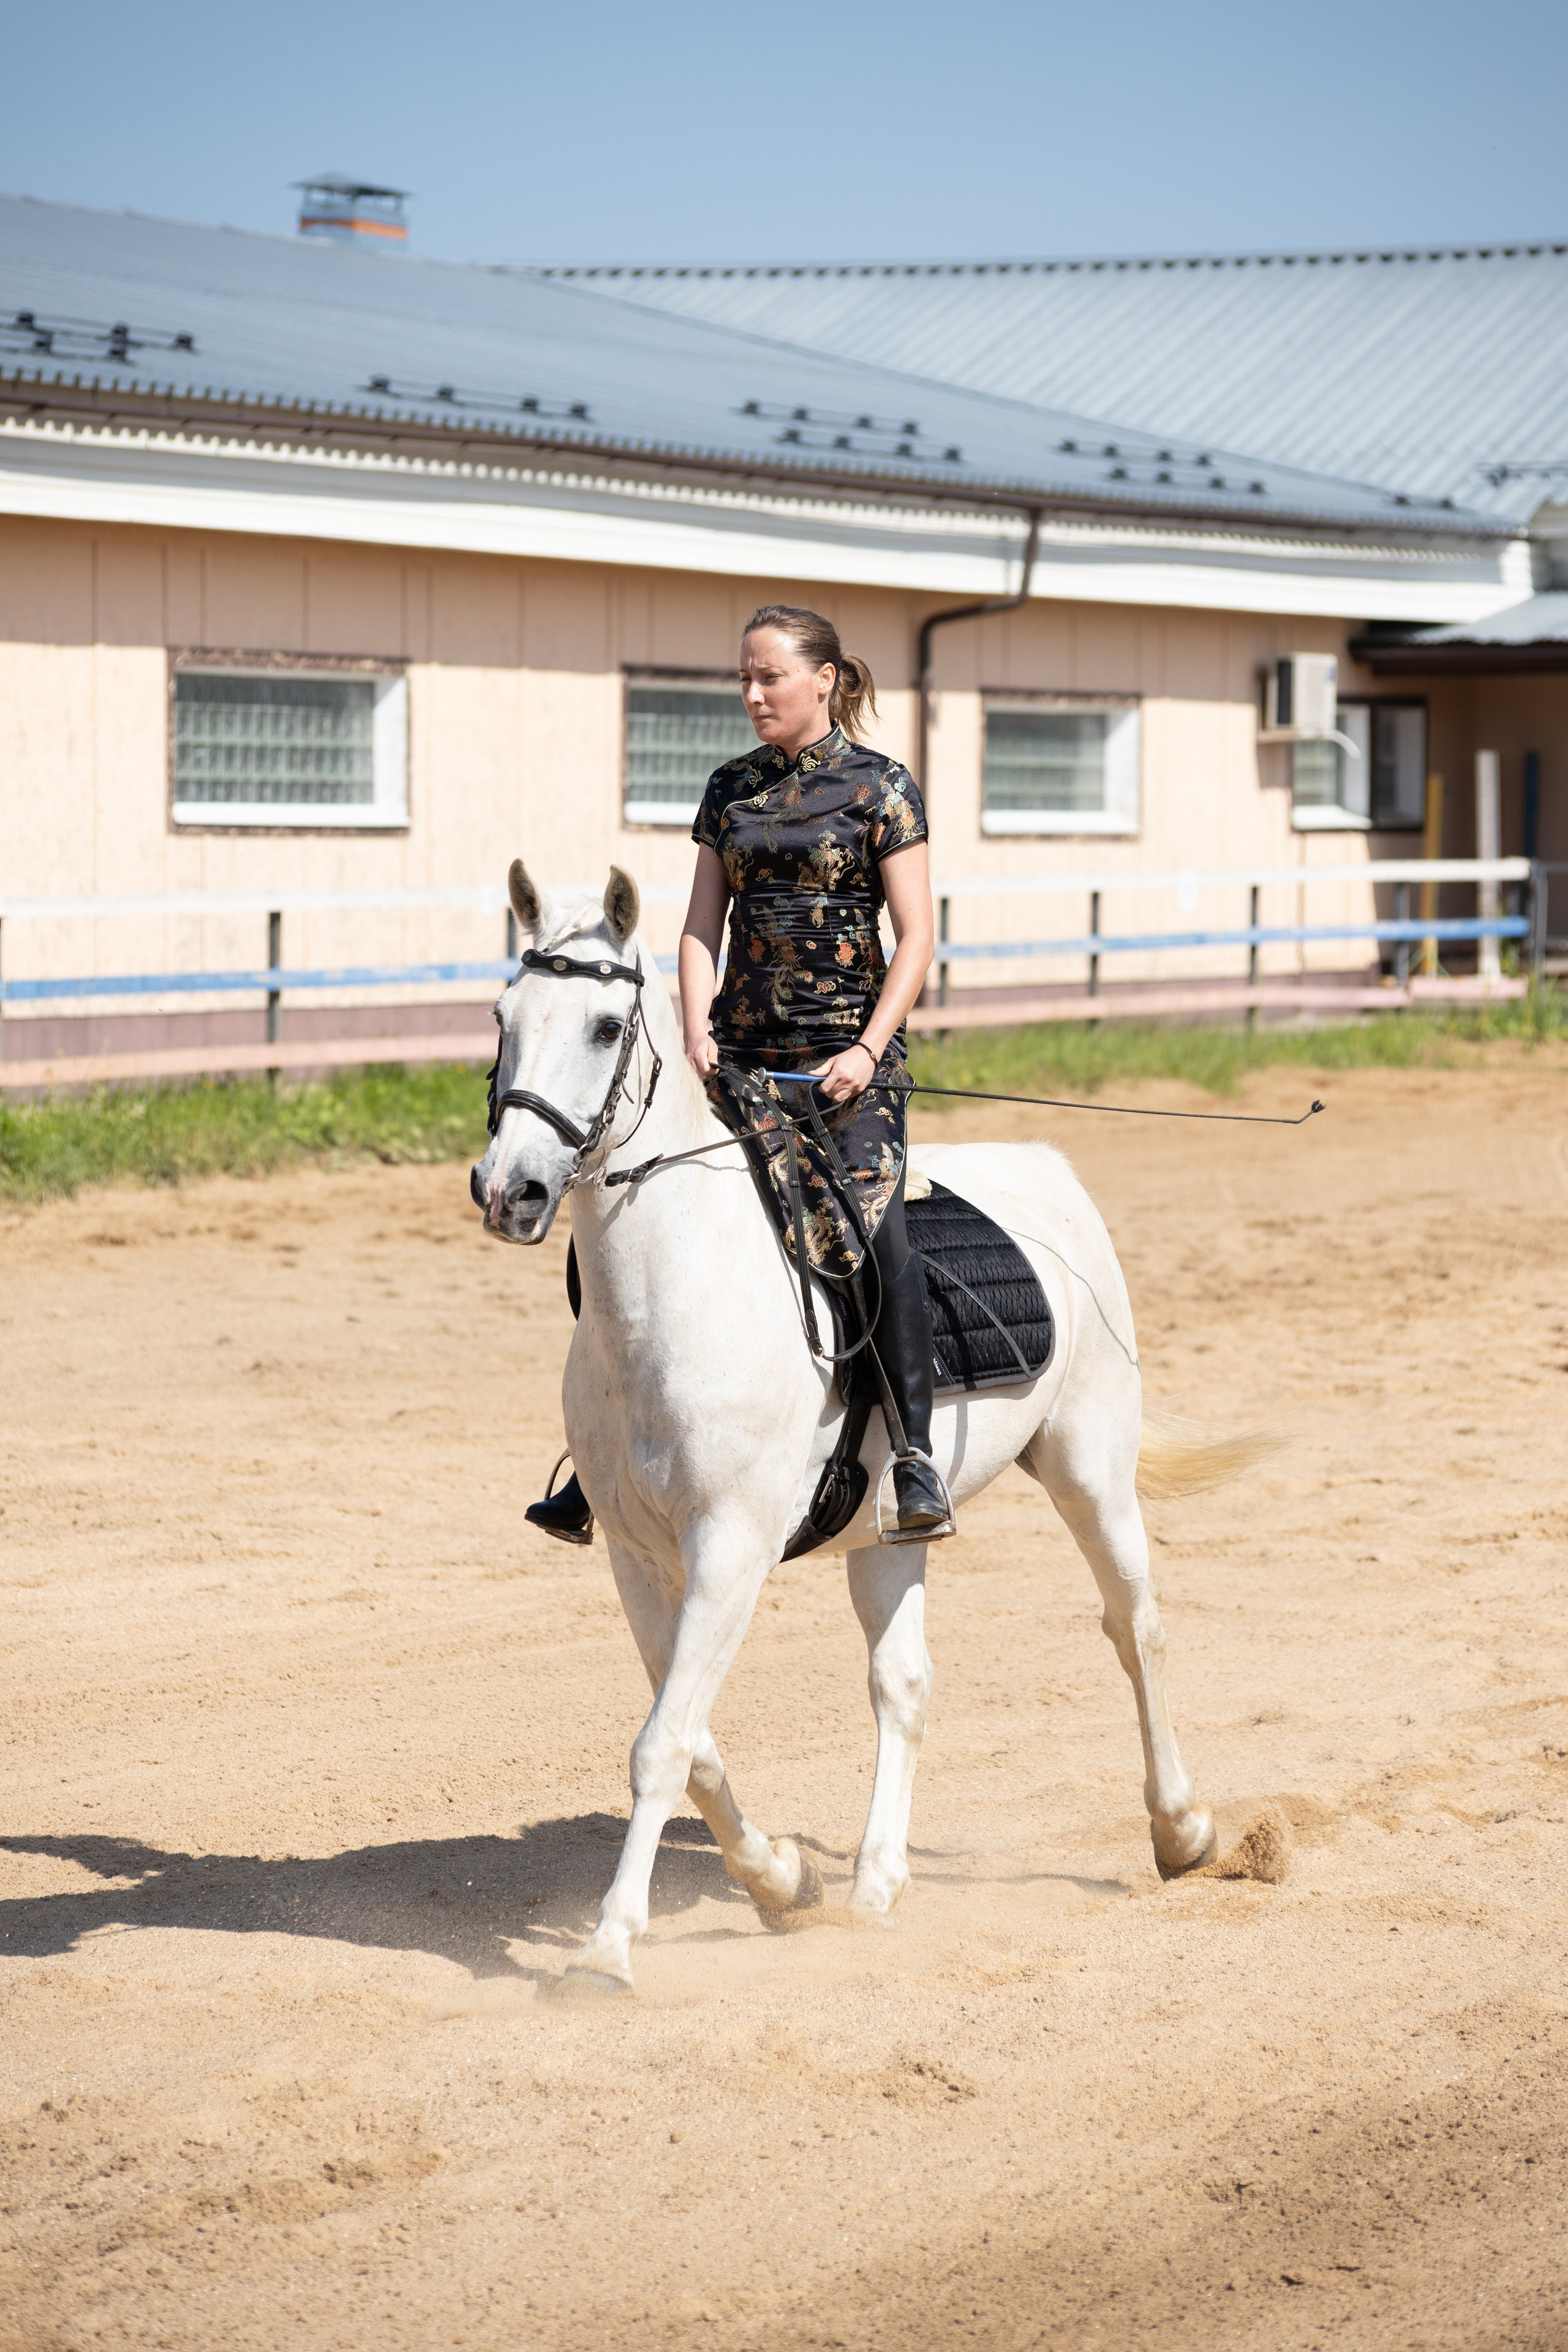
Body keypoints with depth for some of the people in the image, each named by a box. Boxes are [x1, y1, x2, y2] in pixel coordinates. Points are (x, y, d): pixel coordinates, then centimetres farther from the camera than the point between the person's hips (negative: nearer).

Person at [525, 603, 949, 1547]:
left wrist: (870, 1049, -16)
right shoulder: (733, 788, 12)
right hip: (742, 1056, 5)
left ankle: (918, 1459, -14)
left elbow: (916, 937, -5)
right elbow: (704, 927, 12)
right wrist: (698, 1032, -4)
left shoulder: (881, 786, -2)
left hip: (848, 1055, -5)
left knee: (872, 1224, -21)